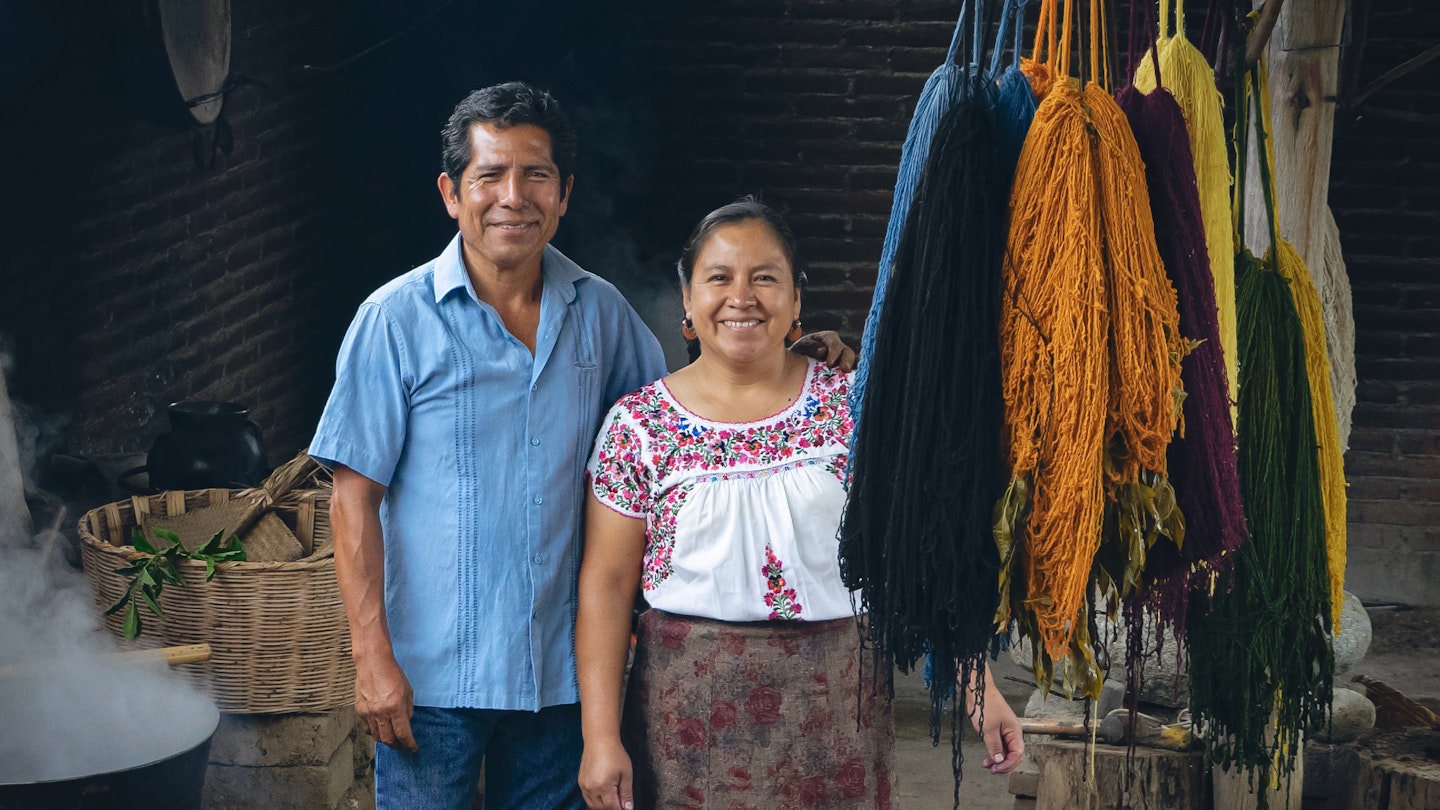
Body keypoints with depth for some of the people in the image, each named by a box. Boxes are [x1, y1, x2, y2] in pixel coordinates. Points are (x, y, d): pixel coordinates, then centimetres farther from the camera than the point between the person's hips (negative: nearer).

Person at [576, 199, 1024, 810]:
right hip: (688, 707, 0)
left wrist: (978, 684, -7)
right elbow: (606, 582, -3)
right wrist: (600, 736, -9)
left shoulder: (852, 407, -1)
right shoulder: (638, 424, -2)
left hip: (834, 704, 1)